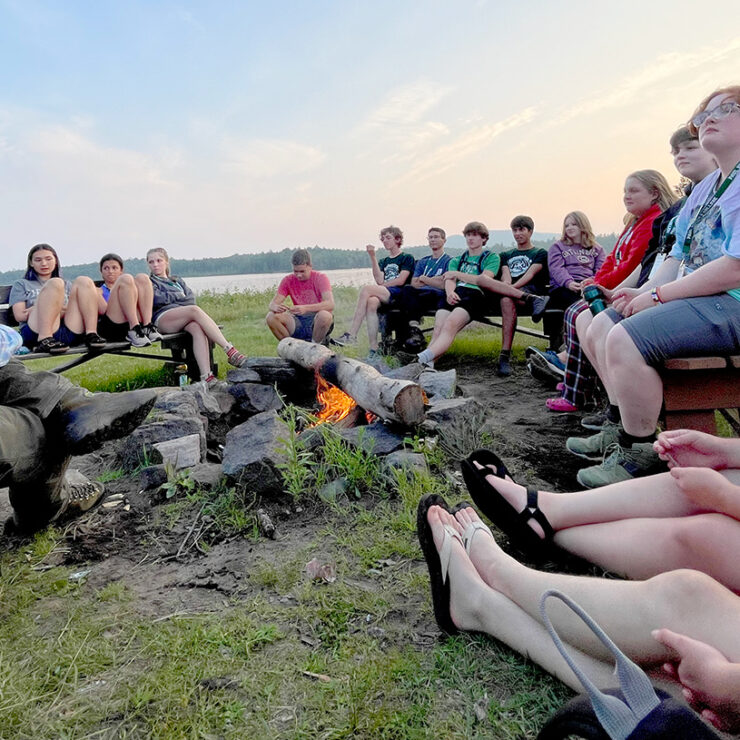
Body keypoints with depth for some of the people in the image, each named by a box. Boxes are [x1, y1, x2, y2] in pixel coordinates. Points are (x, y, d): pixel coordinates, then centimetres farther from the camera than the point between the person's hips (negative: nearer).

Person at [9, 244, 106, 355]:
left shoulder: (67, 284, 33)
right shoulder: (21, 284, 26)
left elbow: (76, 308, 15)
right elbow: (19, 316, 8)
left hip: (71, 332, 3)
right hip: (36, 332, -2)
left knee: (83, 281, -11)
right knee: (55, 283, -23)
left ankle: (91, 334, -27)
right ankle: (44, 340, -37)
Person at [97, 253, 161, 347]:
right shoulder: (99, 291, 25)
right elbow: (103, 310, 4)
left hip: (136, 321, 3)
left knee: (142, 278, -7)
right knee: (126, 279, -16)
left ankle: (146, 327, -24)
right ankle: (134, 331, -32)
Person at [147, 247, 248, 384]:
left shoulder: (178, 281, 34)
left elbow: (191, 298, 14)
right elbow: (157, 299, -1)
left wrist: (170, 297, -1)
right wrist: (180, 297, 9)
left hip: (182, 320, 4)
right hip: (161, 319, -4)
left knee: (197, 328, -35)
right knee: (195, 310, -33)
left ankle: (206, 377, -49)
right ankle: (230, 351, -43)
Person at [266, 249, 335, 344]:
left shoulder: (320, 278, -7)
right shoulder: (288, 280, 3)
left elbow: (330, 304, -22)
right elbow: (273, 303, -3)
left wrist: (306, 308, -38)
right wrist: (275, 307, -30)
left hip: (317, 322, -3)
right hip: (298, 322, 3)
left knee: (325, 315, -37)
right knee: (271, 317, -20)